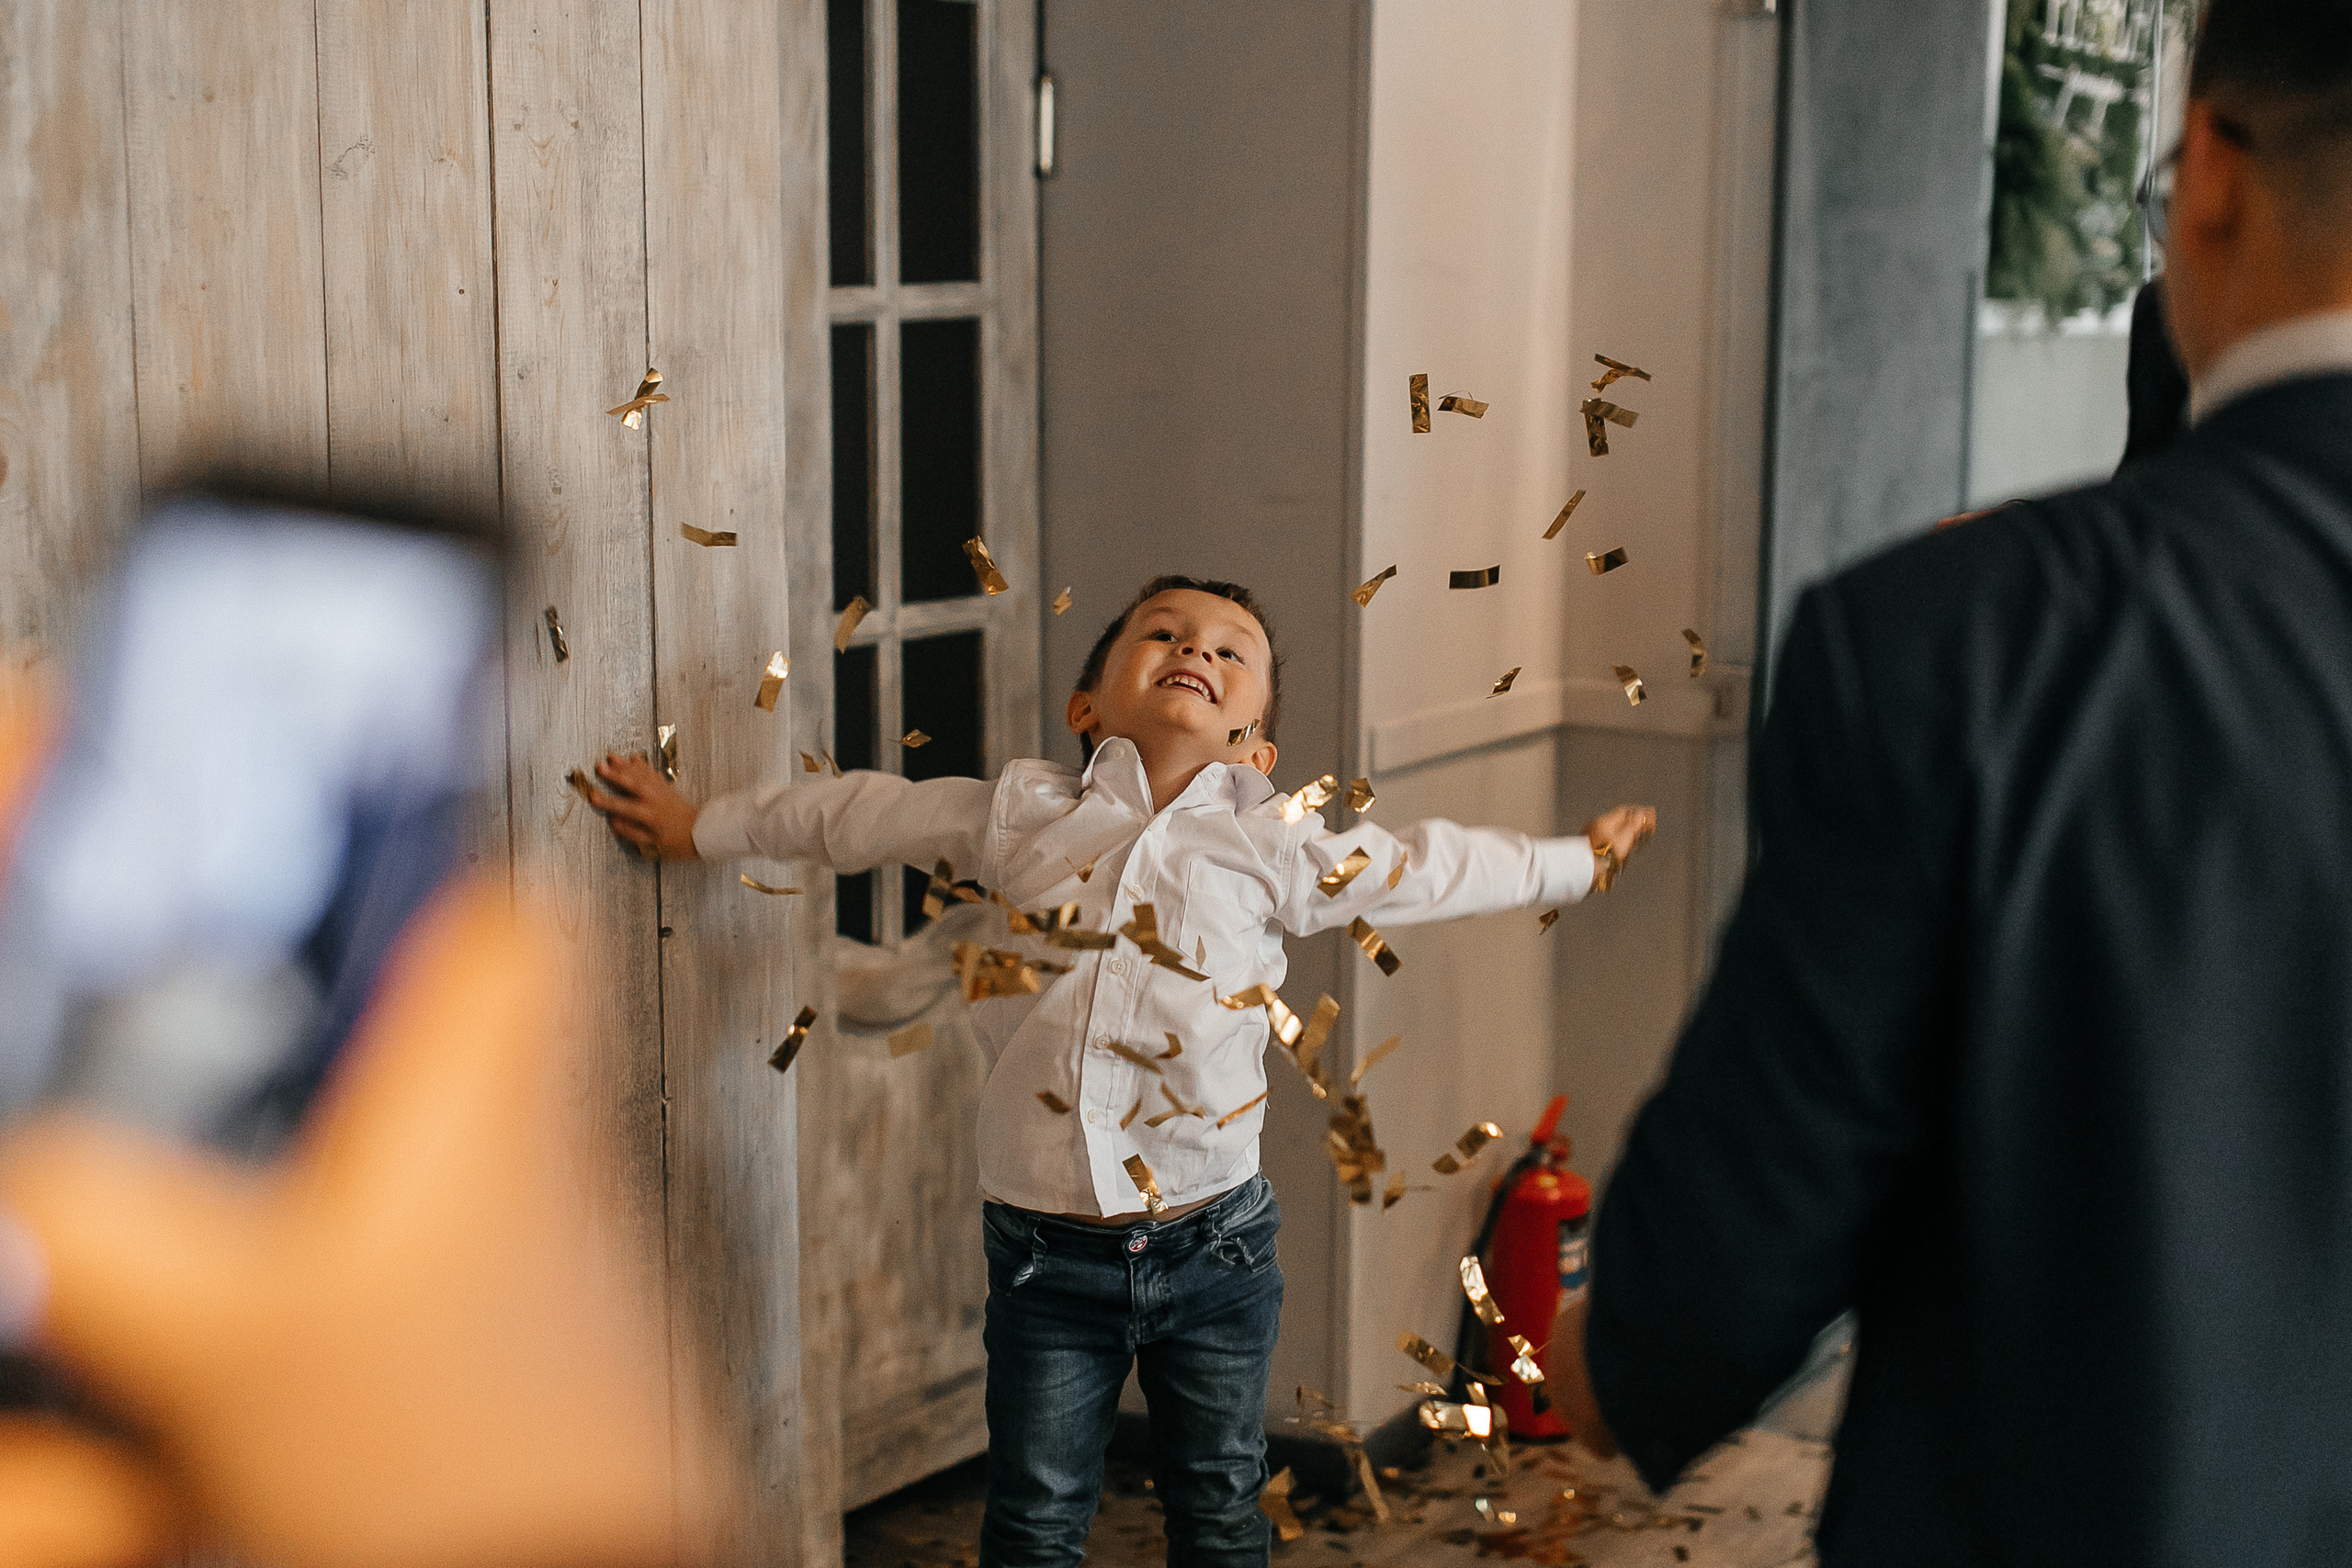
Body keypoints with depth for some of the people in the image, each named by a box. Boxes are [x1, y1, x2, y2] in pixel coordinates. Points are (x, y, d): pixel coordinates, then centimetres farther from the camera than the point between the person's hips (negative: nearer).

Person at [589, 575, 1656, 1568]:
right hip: (1050, 1256, 0)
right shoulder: (1017, 815, 1)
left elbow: (1428, 869, 14)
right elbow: (861, 815, 14)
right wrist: (701, 827, 23)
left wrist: (1575, 863, 21)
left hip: (1211, 1246, 1)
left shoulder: (1271, 847, 1)